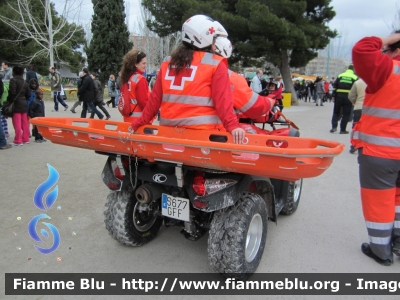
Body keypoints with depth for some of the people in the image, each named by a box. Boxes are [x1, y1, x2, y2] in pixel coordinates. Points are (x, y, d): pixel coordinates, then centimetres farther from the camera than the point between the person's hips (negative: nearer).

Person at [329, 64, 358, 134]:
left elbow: (335, 87, 5)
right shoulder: (355, 77, 3)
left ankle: (334, 126, 1)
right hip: (348, 97, -2)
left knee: (336, 112, 14)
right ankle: (342, 130, 7)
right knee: (346, 114, 5)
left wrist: (333, 96, 7)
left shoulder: (340, 76, 9)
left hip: (339, 96, 2)